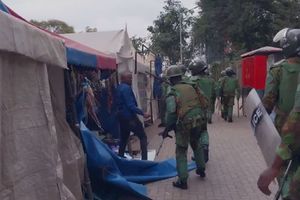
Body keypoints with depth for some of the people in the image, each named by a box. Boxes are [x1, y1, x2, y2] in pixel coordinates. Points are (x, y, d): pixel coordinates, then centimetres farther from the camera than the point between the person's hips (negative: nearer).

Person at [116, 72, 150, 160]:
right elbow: (131, 105, -24)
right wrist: (142, 113, -25)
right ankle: (144, 159, -5)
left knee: (124, 138, 18)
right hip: (129, 117, -10)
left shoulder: (119, 87, 11)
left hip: (122, 116, 10)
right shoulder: (126, 88, -18)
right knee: (143, 137, -2)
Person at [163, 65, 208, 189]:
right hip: (198, 121, 6)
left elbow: (171, 114, -15)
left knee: (181, 152, 7)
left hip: (184, 124, -5)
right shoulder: (191, 87, 5)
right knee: (197, 145, 28)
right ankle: (201, 170, 42)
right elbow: (204, 103, 7)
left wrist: (166, 130, -4)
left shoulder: (172, 93, -12)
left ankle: (182, 181, 9)